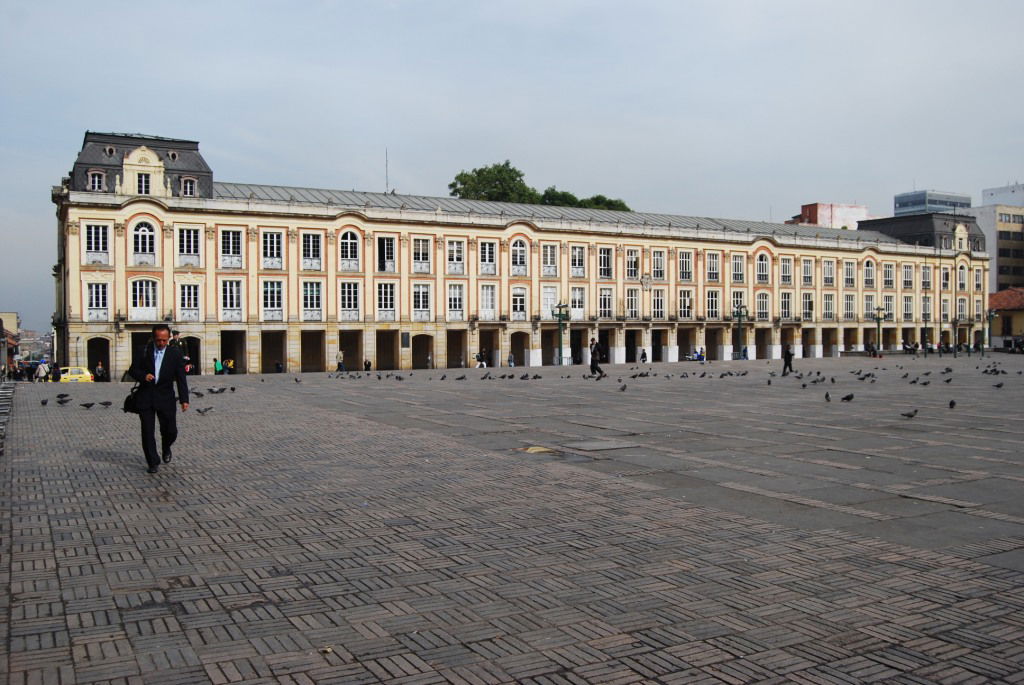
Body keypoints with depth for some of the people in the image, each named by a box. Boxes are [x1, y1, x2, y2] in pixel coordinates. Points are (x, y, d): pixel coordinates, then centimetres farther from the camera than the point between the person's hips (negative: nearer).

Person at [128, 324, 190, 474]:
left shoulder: (175, 353, -2)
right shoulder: (144, 350, 1)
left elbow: (181, 378, -4)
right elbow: (133, 370, 5)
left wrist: (184, 400, -12)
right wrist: (143, 376, -18)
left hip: (165, 398, 0)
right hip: (145, 397, 1)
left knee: (170, 430, 1)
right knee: (147, 432, -1)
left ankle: (166, 448, 35)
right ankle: (153, 463, 11)